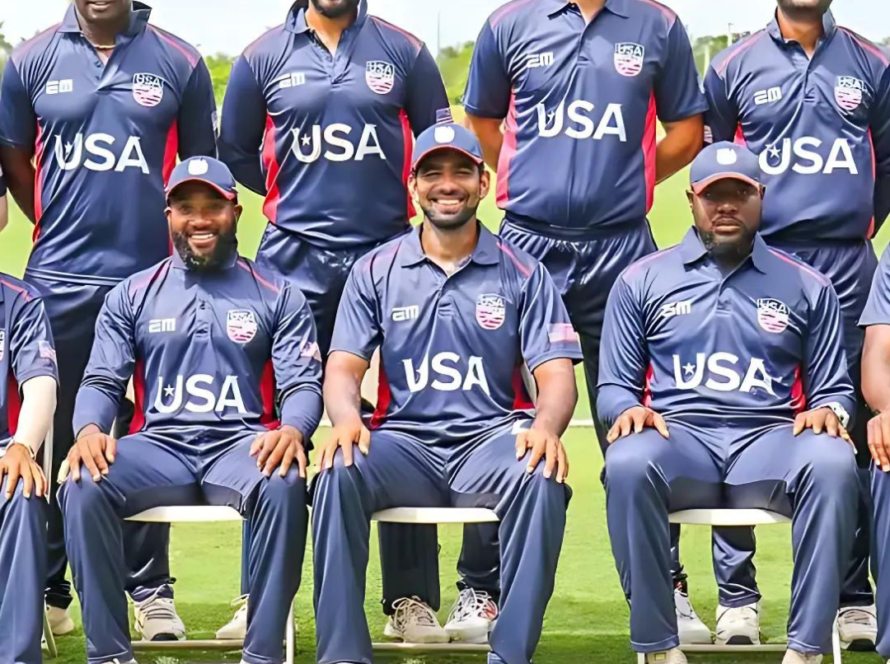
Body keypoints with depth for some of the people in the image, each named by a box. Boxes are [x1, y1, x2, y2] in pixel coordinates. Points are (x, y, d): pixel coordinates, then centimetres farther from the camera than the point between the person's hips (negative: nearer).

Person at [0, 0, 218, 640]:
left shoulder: (179, 63, 2)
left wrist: (181, 242, 5)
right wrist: (61, 232, 10)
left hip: (153, 277, 0)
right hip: (60, 281, 1)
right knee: (56, 437, 4)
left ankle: (151, 591, 13)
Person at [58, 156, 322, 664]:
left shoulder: (278, 297, 12)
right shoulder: (131, 297, 17)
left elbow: (303, 384, 3)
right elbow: (101, 381, 10)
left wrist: (291, 430, -22)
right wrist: (90, 428, -15)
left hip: (241, 446, -1)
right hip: (159, 447, 2)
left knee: (285, 485, -37)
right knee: (84, 487, -31)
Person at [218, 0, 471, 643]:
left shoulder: (404, 52, 6)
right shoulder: (264, 56, 7)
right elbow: (236, 151, 16)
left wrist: (402, 195, 4)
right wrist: (296, 196, 13)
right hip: (294, 263, 1)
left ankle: (412, 599, 5)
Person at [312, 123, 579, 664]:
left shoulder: (523, 273, 8)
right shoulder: (376, 271, 12)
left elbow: (556, 374, 0)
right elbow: (343, 369, 5)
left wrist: (545, 427, -24)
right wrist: (347, 417, -20)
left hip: (492, 438, -1)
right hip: (404, 442, 1)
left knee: (544, 477, -35)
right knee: (340, 471, -32)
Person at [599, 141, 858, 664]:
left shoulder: (807, 287, 16)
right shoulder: (641, 282, 15)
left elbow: (834, 388, 17)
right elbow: (615, 386, 13)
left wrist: (827, 411, -8)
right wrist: (629, 410, -11)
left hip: (770, 442, 1)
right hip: (677, 438, 0)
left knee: (832, 463, -35)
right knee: (628, 463, -37)